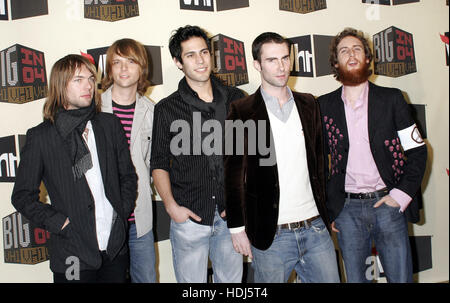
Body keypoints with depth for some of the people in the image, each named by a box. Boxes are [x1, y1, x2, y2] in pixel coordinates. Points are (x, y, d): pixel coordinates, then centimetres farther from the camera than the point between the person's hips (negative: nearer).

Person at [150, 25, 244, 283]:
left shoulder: (236, 99, 4)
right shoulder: (167, 109, -2)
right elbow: (159, 164, 2)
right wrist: (171, 206, -9)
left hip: (231, 215, 2)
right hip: (189, 217, -2)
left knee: (232, 279, 15)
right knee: (191, 281, 9)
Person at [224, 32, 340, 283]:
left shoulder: (309, 105, 9)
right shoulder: (243, 112, -4)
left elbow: (319, 161, 14)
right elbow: (234, 174, -4)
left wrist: (325, 213, 11)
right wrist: (238, 228, -6)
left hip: (315, 228, 4)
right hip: (271, 235, -4)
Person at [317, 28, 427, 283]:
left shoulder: (391, 99, 4)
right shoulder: (324, 106, 4)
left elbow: (417, 151, 4)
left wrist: (401, 195, -6)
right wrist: (327, 207, 3)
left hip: (388, 204, 0)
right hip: (347, 209, 0)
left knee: (401, 277, 6)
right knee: (355, 278, 9)